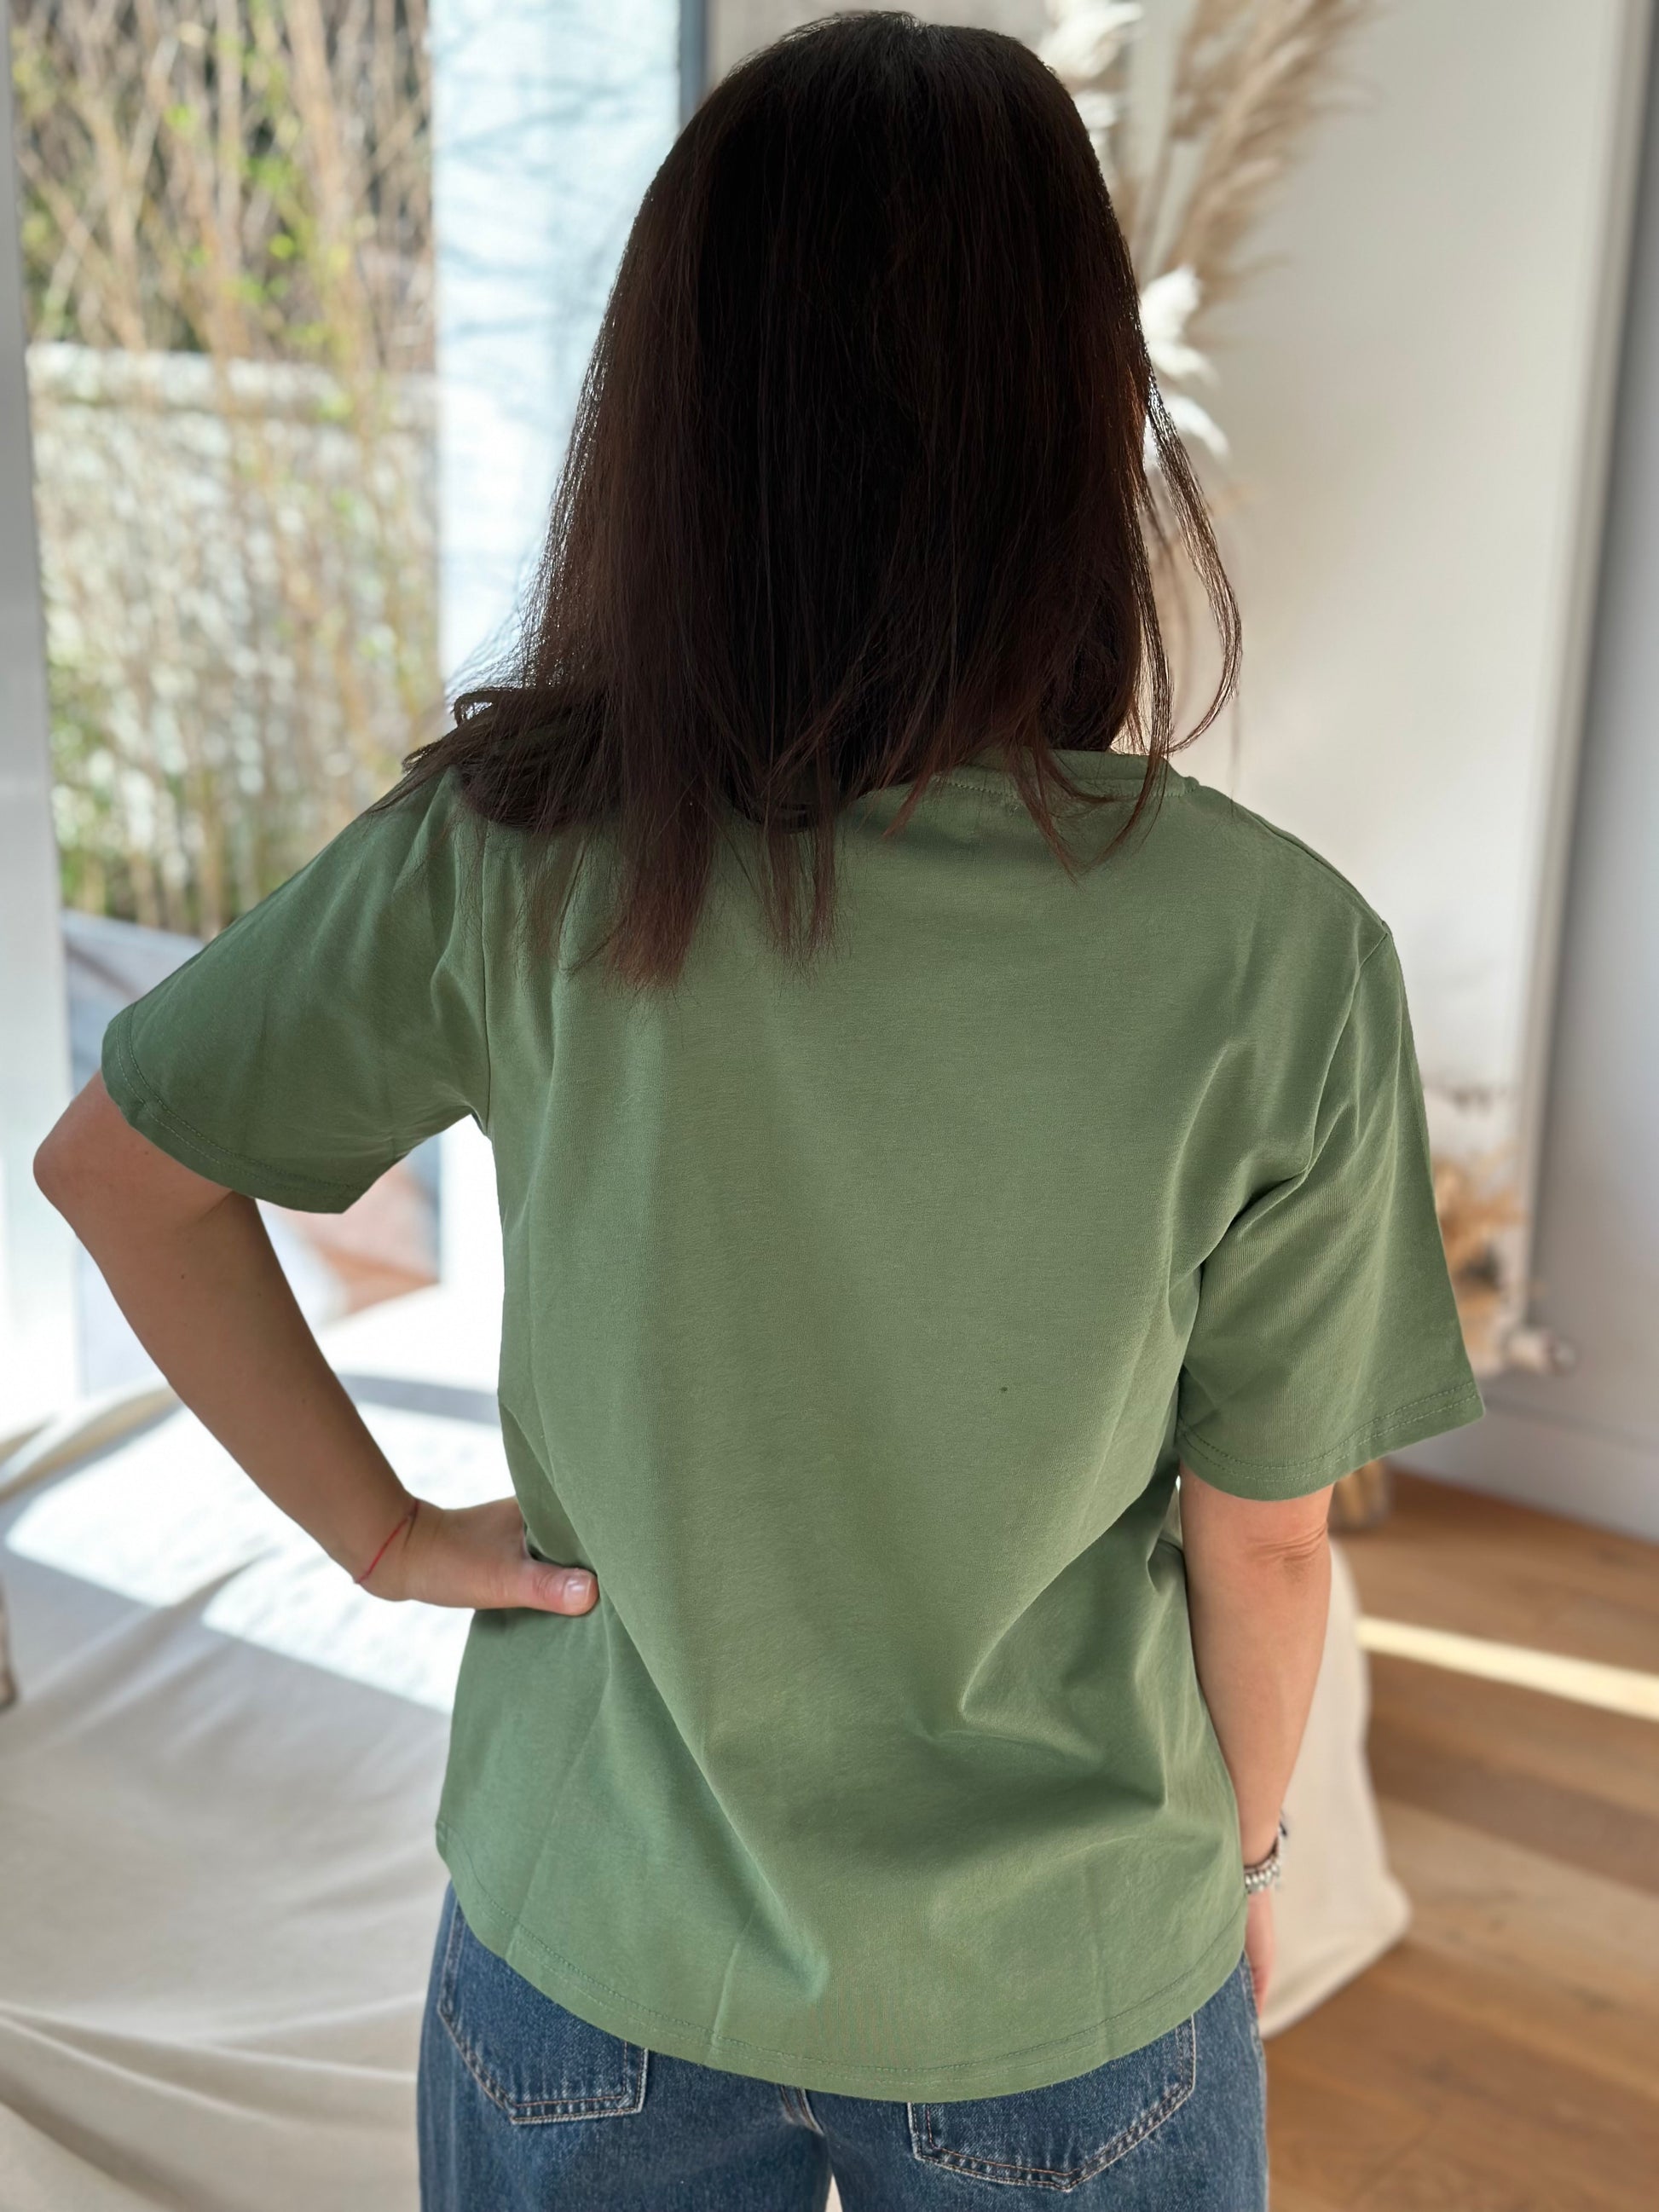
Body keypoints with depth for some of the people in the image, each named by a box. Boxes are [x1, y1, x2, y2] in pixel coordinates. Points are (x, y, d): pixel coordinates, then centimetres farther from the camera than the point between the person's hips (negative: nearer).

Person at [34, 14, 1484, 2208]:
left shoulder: (504, 863, -20)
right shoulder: (1277, 962, -23)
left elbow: (113, 1166, -5)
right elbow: (1262, 1551, -11)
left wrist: (377, 1522, 1)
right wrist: (1246, 1848, 7)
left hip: (593, 1960, 1)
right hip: (1066, 2006, 0)